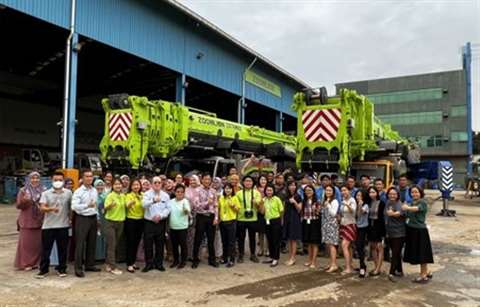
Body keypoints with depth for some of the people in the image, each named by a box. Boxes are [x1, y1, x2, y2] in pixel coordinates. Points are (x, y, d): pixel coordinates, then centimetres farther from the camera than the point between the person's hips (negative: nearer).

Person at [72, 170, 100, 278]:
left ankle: (90, 264, 25)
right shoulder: (78, 192, -10)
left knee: (92, 243, 13)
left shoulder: (95, 191, 10)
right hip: (82, 219, -6)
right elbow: (74, 206, -22)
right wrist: (87, 205, -31)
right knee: (80, 244, -3)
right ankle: (78, 268, 3)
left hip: (93, 218, 6)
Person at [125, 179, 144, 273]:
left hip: (140, 221, 5)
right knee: (130, 243, -3)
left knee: (136, 243, 13)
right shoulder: (128, 195, -8)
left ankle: (133, 262, 25)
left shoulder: (142, 195, 7)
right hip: (130, 221, -5)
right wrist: (132, 202, -50)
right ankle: (129, 265, 3)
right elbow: (127, 205, -30)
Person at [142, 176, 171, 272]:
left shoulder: (165, 195, 5)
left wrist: (160, 215, -16)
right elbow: (144, 204, -22)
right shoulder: (147, 194, -3)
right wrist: (153, 200, -42)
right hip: (149, 222, -2)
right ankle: (149, 264, 16)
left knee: (160, 244, 9)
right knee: (148, 244, 3)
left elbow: (168, 208, 2)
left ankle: (159, 263, 21)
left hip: (161, 223, 2)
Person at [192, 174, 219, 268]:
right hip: (201, 217, -3)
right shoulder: (198, 191, -5)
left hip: (211, 217, 3)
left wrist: (216, 218, -3)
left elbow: (216, 206, 6)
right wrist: (207, 203, -21)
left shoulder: (213, 191, 6)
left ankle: (212, 260, 24)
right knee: (198, 240, 6)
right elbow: (196, 205, -12)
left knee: (211, 240, 11)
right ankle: (195, 260, 19)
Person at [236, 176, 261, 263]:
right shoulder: (239, 193, 3)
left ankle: (253, 255, 23)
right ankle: (241, 255, 19)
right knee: (241, 238, 7)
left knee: (252, 237, 10)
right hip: (241, 219, 0)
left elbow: (259, 203, -9)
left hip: (253, 219, 1)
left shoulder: (256, 192, 4)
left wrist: (257, 202, -30)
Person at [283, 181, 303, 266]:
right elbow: (284, 208, 14)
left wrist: (294, 202, -18)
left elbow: (299, 209, -5)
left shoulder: (298, 197, -2)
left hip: (295, 219, -5)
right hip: (287, 218, 5)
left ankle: (293, 258, 2)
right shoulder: (286, 197, 11)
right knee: (288, 239, 7)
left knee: (293, 239, -4)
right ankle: (290, 257, 14)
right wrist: (282, 219, 8)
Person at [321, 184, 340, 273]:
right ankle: (331, 263, 16)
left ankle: (334, 265, -9)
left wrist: (328, 205, -20)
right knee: (328, 244, 8)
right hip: (325, 224, 7)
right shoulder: (324, 201, 15)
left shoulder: (334, 201, -6)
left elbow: (333, 213, -13)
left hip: (332, 224, -7)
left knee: (331, 244, -10)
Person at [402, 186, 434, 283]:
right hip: (411, 230, 7)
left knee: (422, 253, 1)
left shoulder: (423, 202, -12)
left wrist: (407, 208, -49)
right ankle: (426, 273, 29)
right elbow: (408, 215, 9)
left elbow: (417, 208, -33)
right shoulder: (412, 202, 11)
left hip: (420, 231, -7)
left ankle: (423, 275, 12)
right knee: (416, 253, 14)